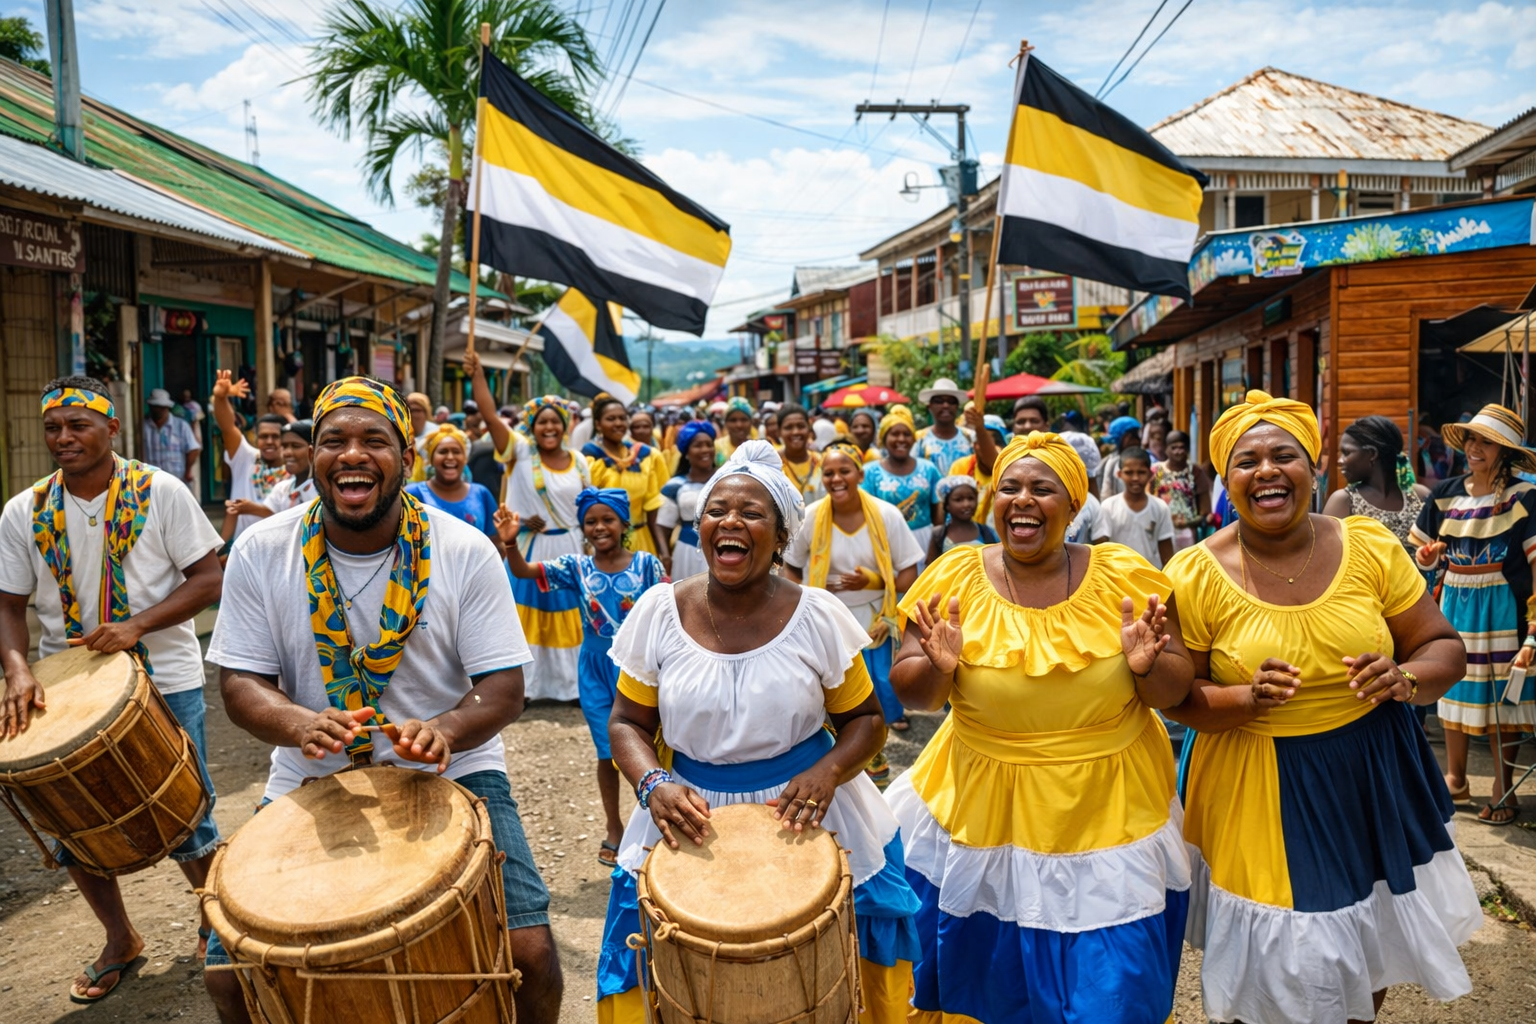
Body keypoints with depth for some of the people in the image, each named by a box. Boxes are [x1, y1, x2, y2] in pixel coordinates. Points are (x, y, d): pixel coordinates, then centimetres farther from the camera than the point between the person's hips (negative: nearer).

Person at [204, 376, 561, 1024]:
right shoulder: (260, 551, -4)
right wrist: (300, 724, -25)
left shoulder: (466, 552, -9)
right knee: (230, 971, -8)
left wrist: (443, 731, -31)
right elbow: (241, 683, -2)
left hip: (451, 774, -1)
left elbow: (503, 690, -9)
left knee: (529, 953, -17)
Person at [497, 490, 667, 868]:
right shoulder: (576, 567, -3)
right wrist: (510, 543, -28)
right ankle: (614, 829, 29)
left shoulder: (647, 563, -7)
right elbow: (523, 571, -11)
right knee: (608, 753, 11)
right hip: (597, 669, 2)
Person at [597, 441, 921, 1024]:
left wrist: (827, 772, -19)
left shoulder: (818, 615, -9)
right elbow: (628, 722, 2)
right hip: (693, 824, 1)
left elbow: (864, 720, 1)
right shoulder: (659, 611, -6)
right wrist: (653, 785, -17)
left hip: (805, 817, 0)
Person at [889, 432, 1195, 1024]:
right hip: (981, 809, 0)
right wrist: (938, 666, -24)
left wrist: (1146, 665, -22)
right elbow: (908, 693, -3)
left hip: (1108, 812, 0)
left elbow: (1174, 693, -1)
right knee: (984, 974, 15)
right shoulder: (955, 577, -7)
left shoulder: (1124, 576, -7)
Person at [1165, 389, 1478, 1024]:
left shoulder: (1370, 547, -5)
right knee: (1277, 973, 7)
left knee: (1374, 952, 20)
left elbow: (1443, 649, 1)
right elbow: (1178, 698, -7)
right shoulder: (1196, 574, -11)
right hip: (1259, 790, -3)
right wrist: (1247, 698, -26)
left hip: (1373, 777, 3)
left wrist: (1402, 679, -20)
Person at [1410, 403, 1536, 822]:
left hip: (1501, 609, -4)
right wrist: (1429, 557, -9)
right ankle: (1455, 778, 24)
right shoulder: (1445, 494, 4)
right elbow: (1429, 554, 15)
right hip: (1455, 603, 4)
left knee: (1500, 693, 2)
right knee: (1454, 687, 10)